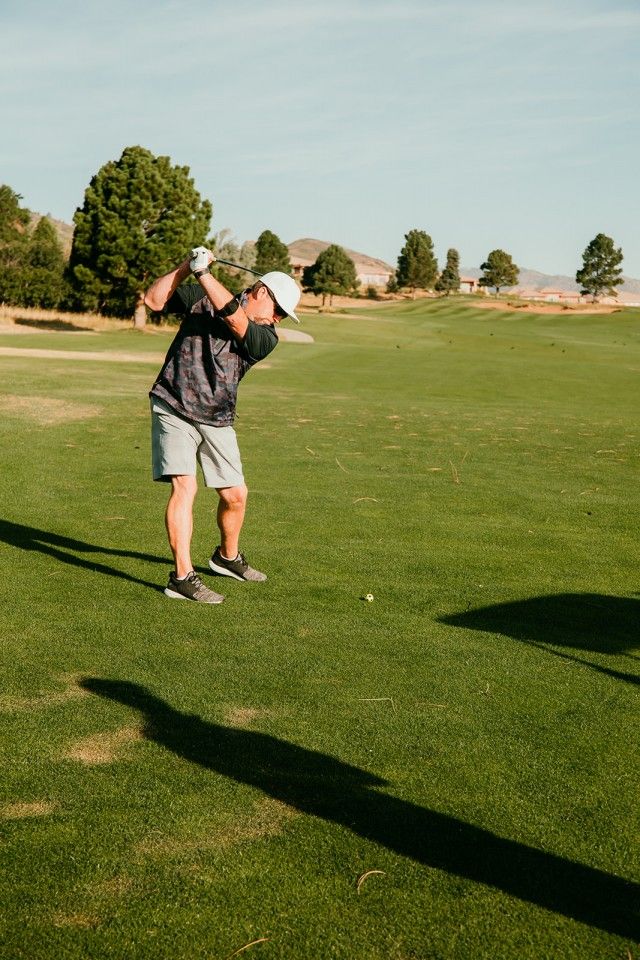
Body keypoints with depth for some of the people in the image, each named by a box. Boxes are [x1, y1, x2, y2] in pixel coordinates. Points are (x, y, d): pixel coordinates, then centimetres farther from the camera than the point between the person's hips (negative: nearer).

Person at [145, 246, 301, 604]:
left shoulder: (266, 338, -5)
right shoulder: (201, 296, -3)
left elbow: (235, 320, -24)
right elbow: (154, 300, -10)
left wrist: (204, 273, -29)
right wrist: (185, 268, -21)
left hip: (217, 420, 3)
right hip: (174, 408, -3)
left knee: (236, 495, 9)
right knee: (185, 486, -17)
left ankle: (227, 557, 37)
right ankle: (182, 576, -15)